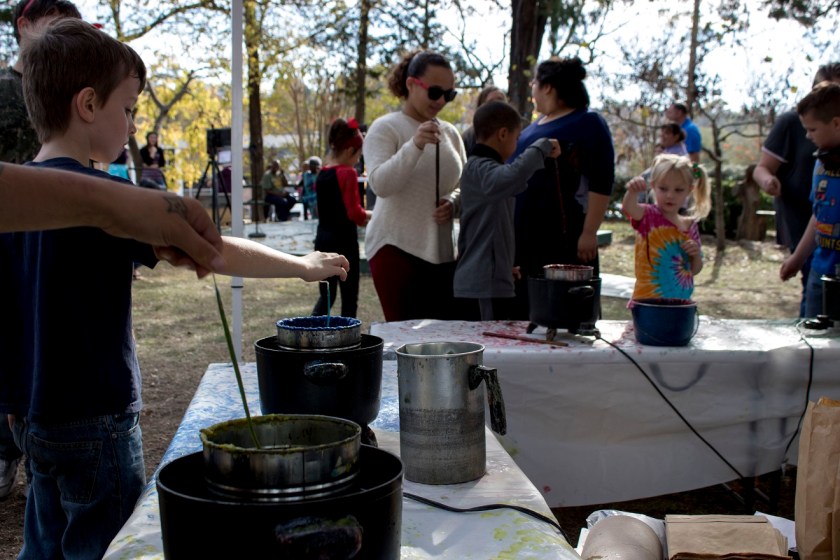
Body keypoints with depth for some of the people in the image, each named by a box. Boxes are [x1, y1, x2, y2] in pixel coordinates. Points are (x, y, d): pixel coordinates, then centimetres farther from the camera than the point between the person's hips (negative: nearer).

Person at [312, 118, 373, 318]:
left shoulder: (322, 174, 9)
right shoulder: (347, 173, -14)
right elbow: (354, 213, -20)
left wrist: (362, 217, 18)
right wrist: (370, 215, 0)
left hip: (323, 239, 7)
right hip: (344, 241, -7)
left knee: (326, 296, 16)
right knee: (349, 299, 3)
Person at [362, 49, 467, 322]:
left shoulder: (449, 133, 14)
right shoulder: (385, 128, -3)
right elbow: (380, 184, -17)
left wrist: (453, 203, -2)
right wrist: (415, 146, -28)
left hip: (441, 250, 6)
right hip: (396, 248, -5)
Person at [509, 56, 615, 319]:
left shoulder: (588, 123, -5)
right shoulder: (535, 125, 19)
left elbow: (601, 183, -12)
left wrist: (589, 233, -17)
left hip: (566, 239, -8)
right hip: (526, 238, 8)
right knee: (524, 308, 10)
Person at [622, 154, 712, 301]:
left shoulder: (690, 225, 7)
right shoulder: (649, 216, -7)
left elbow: (695, 270, 14)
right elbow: (629, 208, -33)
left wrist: (696, 254, -8)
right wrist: (632, 192, -54)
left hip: (681, 301, 6)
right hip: (649, 300, -6)